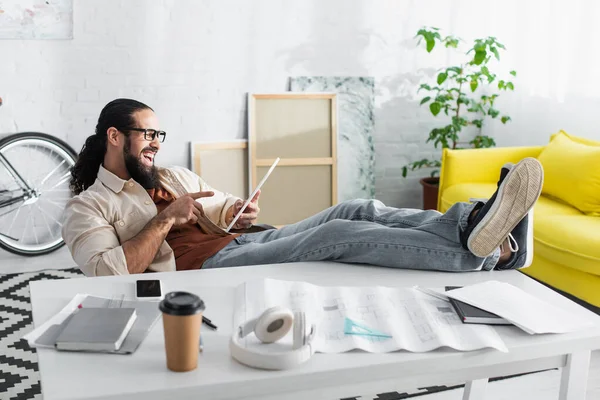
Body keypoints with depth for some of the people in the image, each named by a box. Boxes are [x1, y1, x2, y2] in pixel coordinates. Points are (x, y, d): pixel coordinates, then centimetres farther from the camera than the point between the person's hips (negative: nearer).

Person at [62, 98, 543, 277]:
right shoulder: (86, 207, 9)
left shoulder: (174, 176, 28)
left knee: (357, 211, -19)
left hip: (250, 242, 7)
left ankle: (473, 223, -35)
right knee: (337, 235, -29)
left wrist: (243, 211, 5)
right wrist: (167, 218, -10)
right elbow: (110, 272, -9)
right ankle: (484, 254, -38)